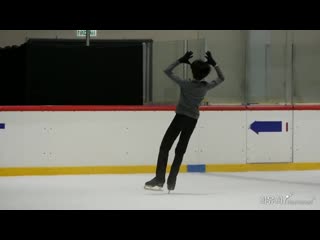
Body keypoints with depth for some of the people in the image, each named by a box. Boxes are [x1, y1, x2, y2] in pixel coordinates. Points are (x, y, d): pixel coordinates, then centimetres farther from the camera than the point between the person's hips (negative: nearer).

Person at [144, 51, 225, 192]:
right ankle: (171, 182, 7)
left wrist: (180, 61, -7)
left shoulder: (185, 84, -16)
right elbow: (221, 78, 12)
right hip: (193, 120, 4)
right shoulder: (206, 87, -6)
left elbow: (167, 71, -9)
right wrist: (213, 63, 8)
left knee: (165, 147, 0)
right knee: (180, 150, 10)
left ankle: (159, 179, -9)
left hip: (181, 117, -4)